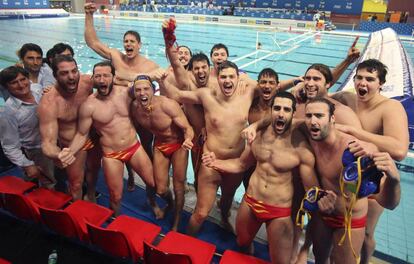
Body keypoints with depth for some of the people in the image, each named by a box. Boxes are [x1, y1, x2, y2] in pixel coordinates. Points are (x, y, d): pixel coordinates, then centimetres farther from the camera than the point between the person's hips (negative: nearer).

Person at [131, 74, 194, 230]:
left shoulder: (168, 105, -30)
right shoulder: (134, 107, -16)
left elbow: (188, 129, -28)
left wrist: (188, 140, -48)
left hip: (178, 145, -4)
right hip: (159, 146, 4)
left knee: (178, 187, 4)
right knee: (161, 189, 7)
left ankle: (176, 224, 28)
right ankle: (170, 203, 46)